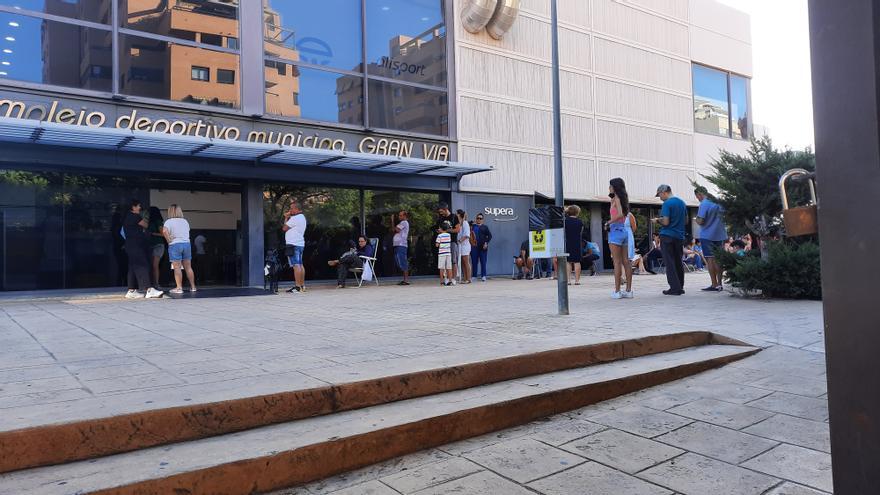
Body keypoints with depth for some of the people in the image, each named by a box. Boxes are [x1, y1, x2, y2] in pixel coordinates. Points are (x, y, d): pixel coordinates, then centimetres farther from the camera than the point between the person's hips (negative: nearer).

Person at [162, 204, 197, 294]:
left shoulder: (169, 222, -5)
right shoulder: (185, 221, 12)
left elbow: (164, 231, -22)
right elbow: (188, 231, 12)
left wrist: (169, 240, -11)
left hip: (175, 245, -5)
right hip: (187, 243, 5)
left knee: (177, 267, -3)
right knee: (188, 267, 9)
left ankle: (179, 287, -5)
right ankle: (193, 286, 12)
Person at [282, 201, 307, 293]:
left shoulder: (295, 218, -13)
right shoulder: (302, 217, 18)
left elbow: (284, 228, -7)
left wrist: (286, 218, 5)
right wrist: (288, 217, 13)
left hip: (293, 244, -10)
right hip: (300, 244, 10)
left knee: (296, 265, -12)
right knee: (300, 265, 12)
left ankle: (297, 286, -15)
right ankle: (302, 285, 14)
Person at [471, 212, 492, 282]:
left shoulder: (485, 227, 8)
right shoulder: (472, 226, 9)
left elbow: (490, 235, 5)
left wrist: (486, 243, -5)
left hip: (483, 247, 0)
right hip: (474, 247, 1)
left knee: (483, 262, 0)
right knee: (474, 262, 3)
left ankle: (483, 276, 5)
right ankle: (474, 276, 9)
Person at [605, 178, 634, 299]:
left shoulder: (616, 198, -10)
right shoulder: (623, 198, 14)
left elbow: (619, 214, -23)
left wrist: (608, 222, -12)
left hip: (616, 230, -8)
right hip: (624, 230, 8)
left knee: (617, 262, -6)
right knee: (626, 261, 7)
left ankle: (617, 291, -4)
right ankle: (628, 290, 10)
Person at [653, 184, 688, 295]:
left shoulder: (667, 204, -12)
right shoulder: (682, 202, 12)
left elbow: (665, 222, -18)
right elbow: (686, 220, 19)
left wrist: (657, 220, 0)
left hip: (667, 236, -7)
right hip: (680, 236, 7)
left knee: (669, 262, -3)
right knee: (679, 262, 12)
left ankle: (675, 288, -5)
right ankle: (680, 287, 17)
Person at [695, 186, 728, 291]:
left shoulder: (704, 204, -14)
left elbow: (700, 221, -18)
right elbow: (724, 217, 17)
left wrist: (696, 219, 2)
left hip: (707, 235, -7)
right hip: (720, 235, 7)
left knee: (710, 259, -2)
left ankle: (715, 285, -2)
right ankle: (719, 284, 15)